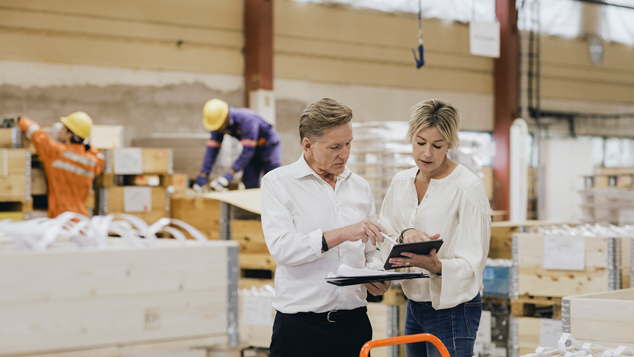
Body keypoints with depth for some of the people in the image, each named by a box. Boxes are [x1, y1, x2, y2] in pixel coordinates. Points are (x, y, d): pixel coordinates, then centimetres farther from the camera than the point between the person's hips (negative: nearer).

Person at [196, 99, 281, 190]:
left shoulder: (247, 119, -37)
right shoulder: (217, 124, -15)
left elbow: (247, 151, -38)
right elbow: (212, 149, -13)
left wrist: (229, 175, -41)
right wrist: (203, 175, -19)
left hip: (269, 145, -6)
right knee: (250, 184, -2)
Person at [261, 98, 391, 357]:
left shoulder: (360, 187, 14)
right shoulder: (278, 182, -2)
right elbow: (281, 248, -16)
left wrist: (376, 277, -4)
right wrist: (341, 234, -23)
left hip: (354, 323, 4)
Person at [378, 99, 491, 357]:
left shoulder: (468, 187, -13)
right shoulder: (401, 182, 7)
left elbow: (472, 263, -15)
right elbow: (383, 238, 3)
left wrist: (436, 266, -34)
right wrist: (405, 235, -19)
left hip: (452, 307, -6)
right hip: (414, 305, 7)